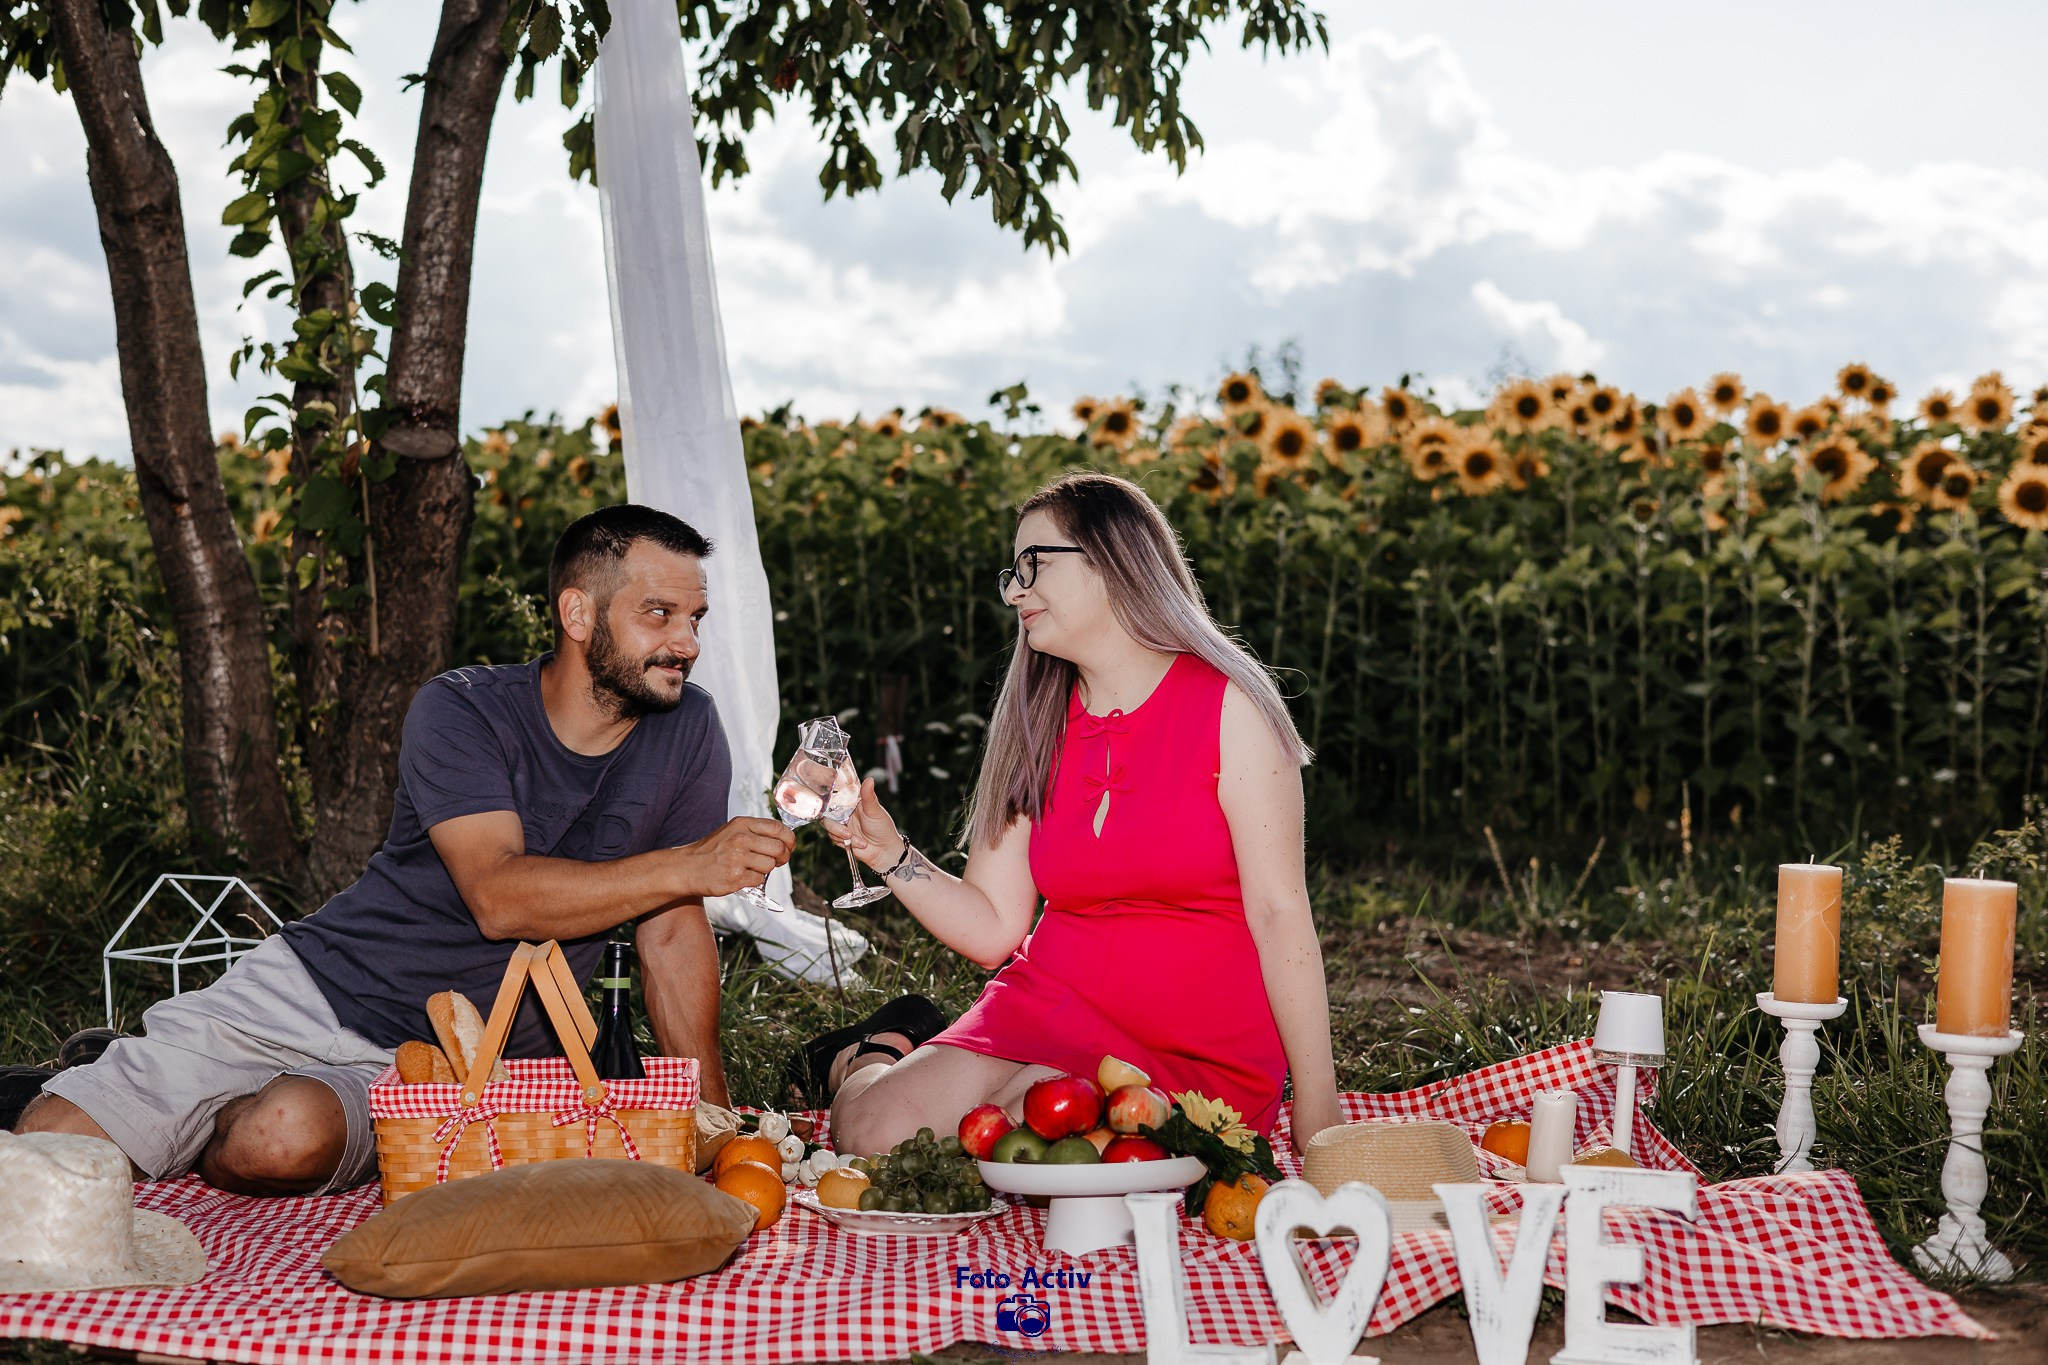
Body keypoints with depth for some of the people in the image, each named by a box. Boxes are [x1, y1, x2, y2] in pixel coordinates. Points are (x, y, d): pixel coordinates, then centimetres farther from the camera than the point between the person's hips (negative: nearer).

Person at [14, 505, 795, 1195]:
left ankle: (201, 1150, 2)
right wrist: (687, 866, -32)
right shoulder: (461, 713, -11)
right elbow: (499, 897, -25)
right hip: (311, 989, -1)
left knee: (292, 1134, -30)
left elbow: (673, 933, 2)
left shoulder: (687, 733, -3)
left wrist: (714, 1122, -2)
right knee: (42, 1150, -12)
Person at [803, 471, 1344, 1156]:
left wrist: (1318, 1121, -15)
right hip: (1047, 1008, 4)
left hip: (1201, 1059, -4)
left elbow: (1280, 913, -12)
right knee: (876, 1133, -20)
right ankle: (866, 1061, 16)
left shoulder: (1225, 707, -7)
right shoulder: (1037, 727, 9)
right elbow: (994, 929, 8)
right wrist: (887, 854, -8)